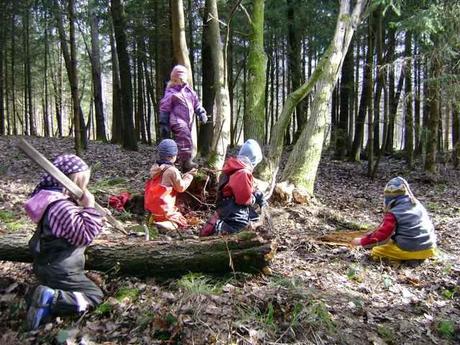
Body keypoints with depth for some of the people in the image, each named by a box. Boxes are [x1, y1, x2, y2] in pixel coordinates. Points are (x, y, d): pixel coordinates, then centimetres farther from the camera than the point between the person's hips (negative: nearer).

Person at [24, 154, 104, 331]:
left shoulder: (52, 198, 3)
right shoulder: (63, 206, -29)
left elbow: (75, 228, 12)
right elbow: (85, 236, -25)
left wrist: (84, 208, -2)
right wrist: (89, 207, -23)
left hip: (47, 265, 10)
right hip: (60, 272, -10)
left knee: (85, 288, 25)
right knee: (96, 296, 2)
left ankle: (49, 297, 4)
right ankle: (52, 300, -13)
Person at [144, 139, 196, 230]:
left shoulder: (155, 167, 4)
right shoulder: (172, 170, -18)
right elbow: (181, 187, -7)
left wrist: (186, 175, 17)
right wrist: (190, 175, 4)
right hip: (164, 209, -8)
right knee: (182, 223, 8)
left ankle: (155, 217, 5)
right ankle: (161, 222, -12)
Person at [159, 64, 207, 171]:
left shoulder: (189, 90, 16)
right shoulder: (171, 92, -3)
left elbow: (196, 102, 21)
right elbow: (164, 108, -2)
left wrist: (201, 113, 5)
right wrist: (163, 124, -5)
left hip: (188, 121, 7)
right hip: (178, 121, -7)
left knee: (182, 142, 12)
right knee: (186, 142, -18)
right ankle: (186, 163, -13)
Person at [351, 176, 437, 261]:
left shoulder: (394, 214, -13)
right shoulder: (417, 204, 8)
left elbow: (382, 234, -9)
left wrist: (361, 241, 2)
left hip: (411, 250, -7)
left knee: (376, 251, 3)